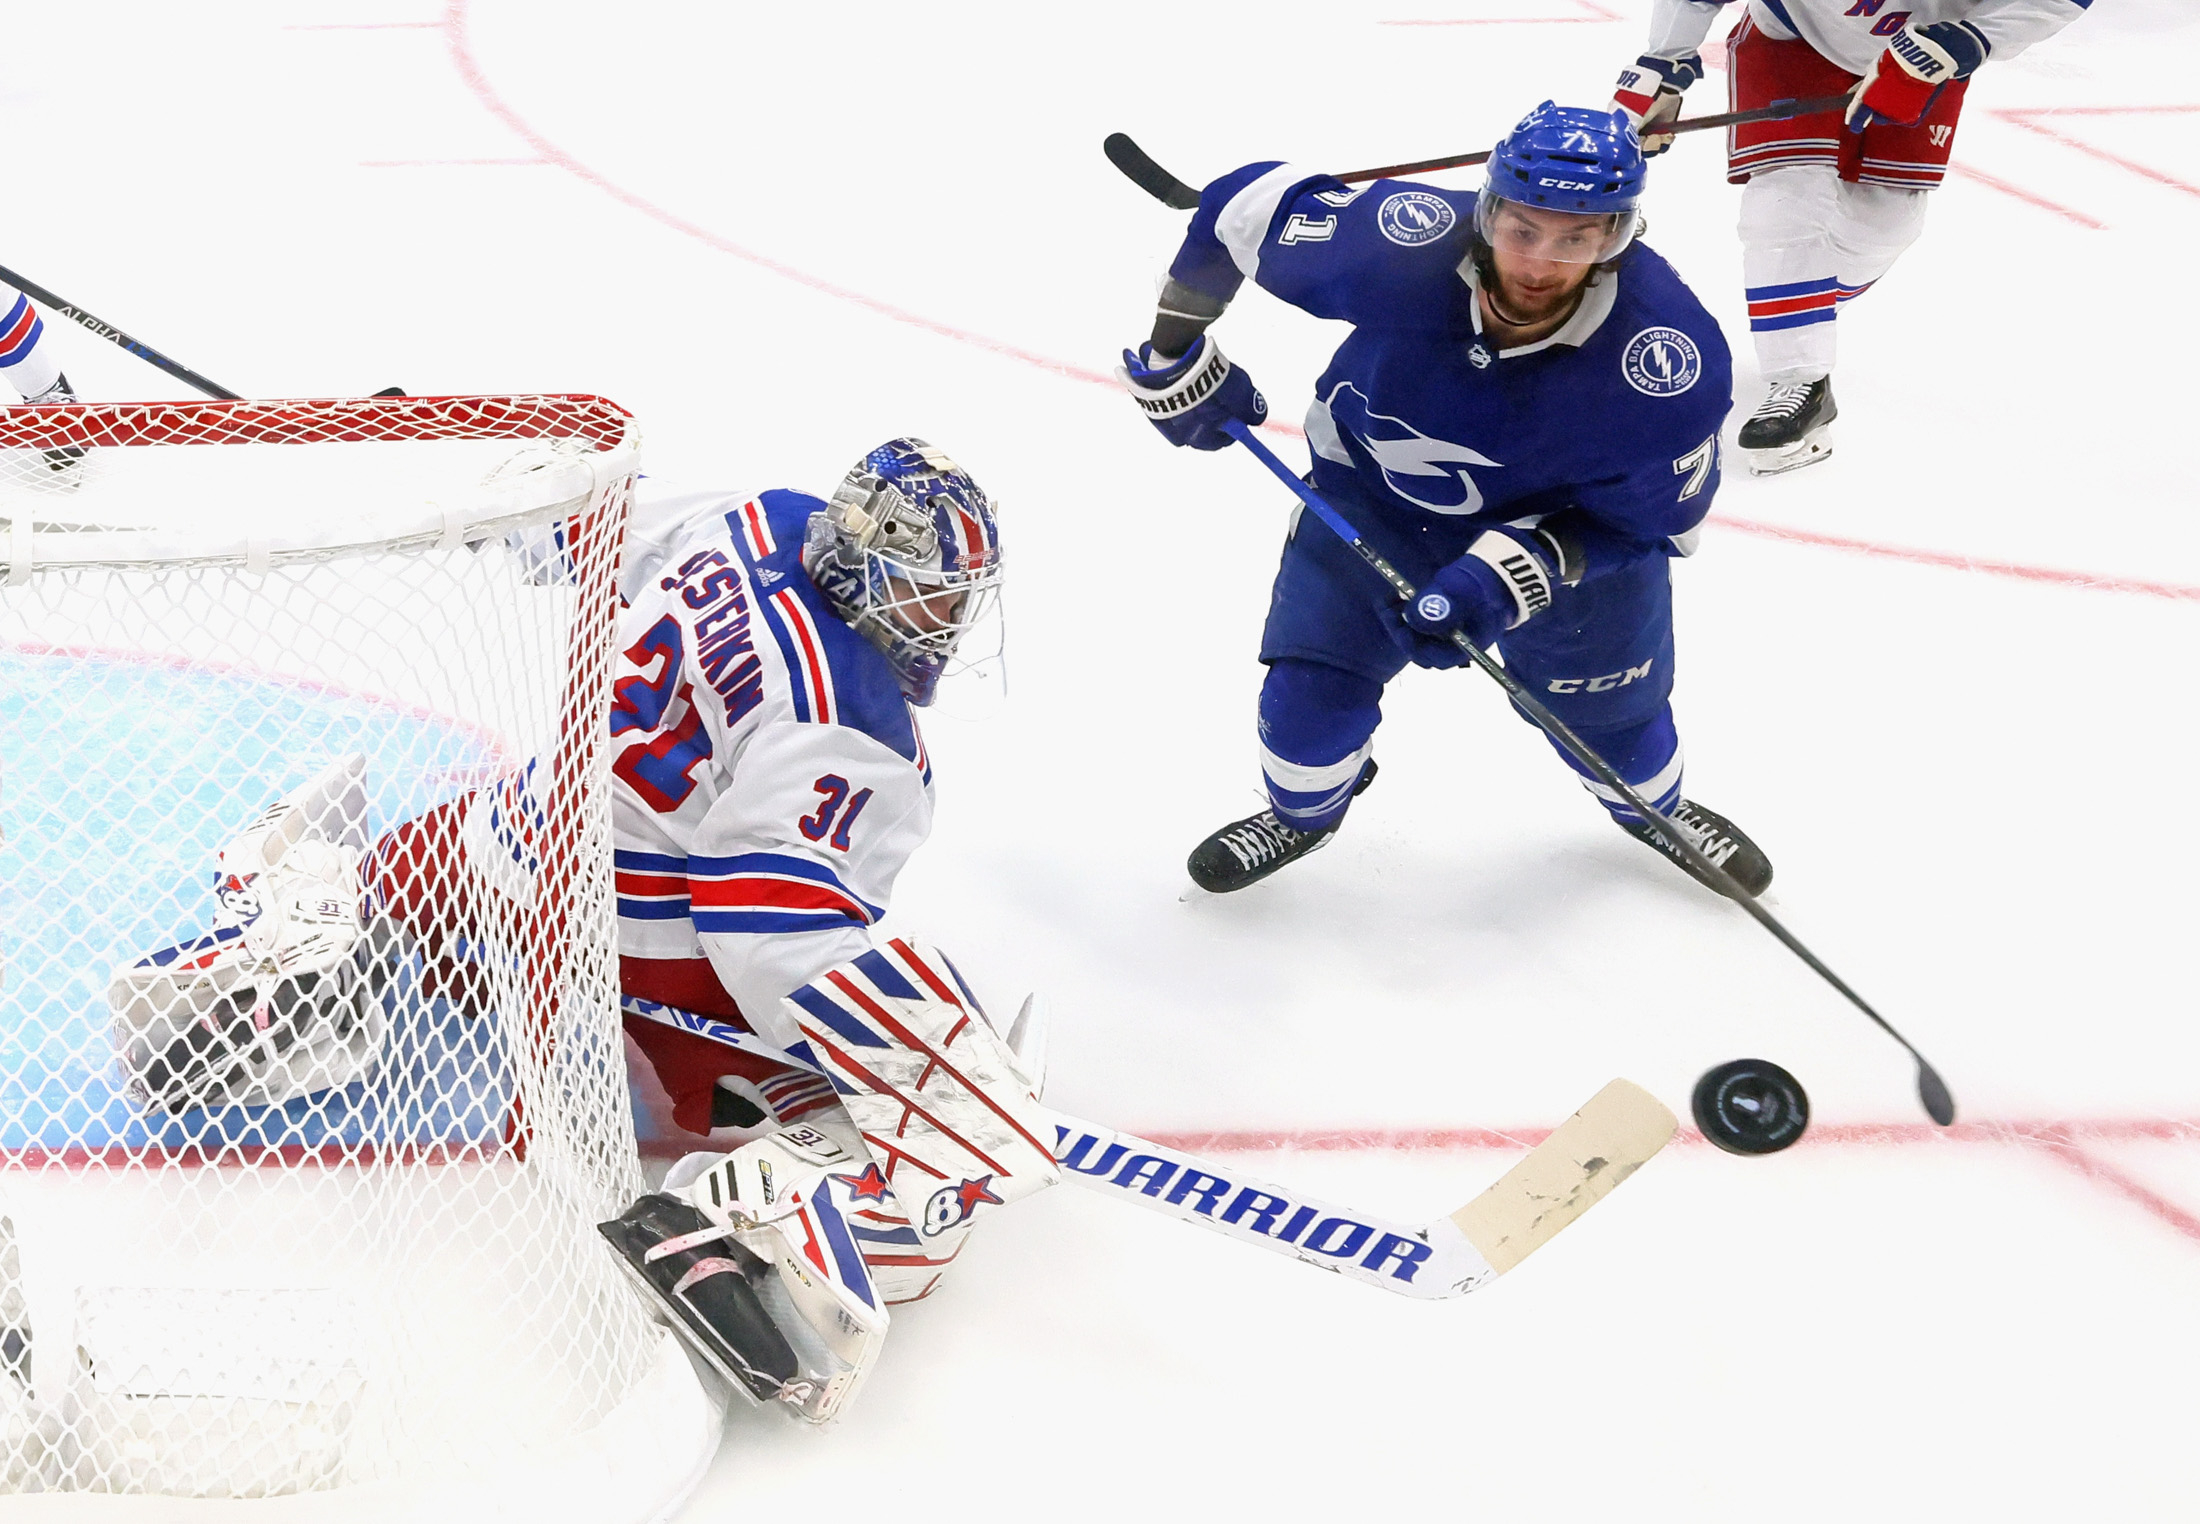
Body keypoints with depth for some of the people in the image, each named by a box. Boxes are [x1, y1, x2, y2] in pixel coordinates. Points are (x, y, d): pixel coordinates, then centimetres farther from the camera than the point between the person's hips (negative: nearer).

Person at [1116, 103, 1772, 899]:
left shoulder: (1670, 359, -36)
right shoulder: (1400, 243, -37)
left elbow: (1645, 520, -20)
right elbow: (1242, 205, -20)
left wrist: (1513, 573, -33)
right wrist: (1177, 356, -11)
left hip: (1576, 518, 0)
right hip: (1376, 489, 1)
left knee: (1610, 705, 12)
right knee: (1313, 677, -3)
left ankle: (1657, 810, 49)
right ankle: (1303, 812, 33)